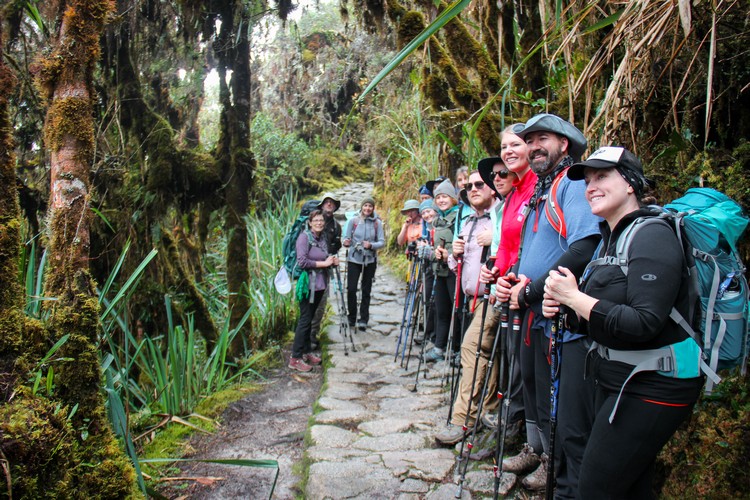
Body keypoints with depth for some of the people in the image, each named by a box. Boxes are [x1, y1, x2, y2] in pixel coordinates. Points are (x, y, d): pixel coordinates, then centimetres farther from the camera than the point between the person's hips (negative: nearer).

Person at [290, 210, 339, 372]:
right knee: (305, 320, -5)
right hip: (307, 284, -7)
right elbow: (302, 262, -20)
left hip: (320, 284, 7)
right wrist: (323, 263, -15)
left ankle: (307, 352, 25)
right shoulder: (304, 237, -11)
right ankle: (295, 358, 1)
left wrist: (332, 261, 2)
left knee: (309, 318, 15)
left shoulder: (322, 238, 12)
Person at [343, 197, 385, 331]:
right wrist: (346, 243, -19)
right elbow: (347, 238, 3)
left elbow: (382, 242, -2)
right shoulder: (353, 221, -1)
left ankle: (363, 319, 15)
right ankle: (351, 317, 12)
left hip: (370, 260, 1)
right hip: (354, 259, -1)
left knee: (366, 290, 6)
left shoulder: (377, 222, 0)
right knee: (351, 289, -6)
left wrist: (371, 245, -20)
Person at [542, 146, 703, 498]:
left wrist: (574, 296, -22)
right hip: (616, 380, 9)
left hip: (651, 387, -9)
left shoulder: (653, 235, -17)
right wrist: (564, 307, 0)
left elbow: (644, 323, -27)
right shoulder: (611, 237, 12)